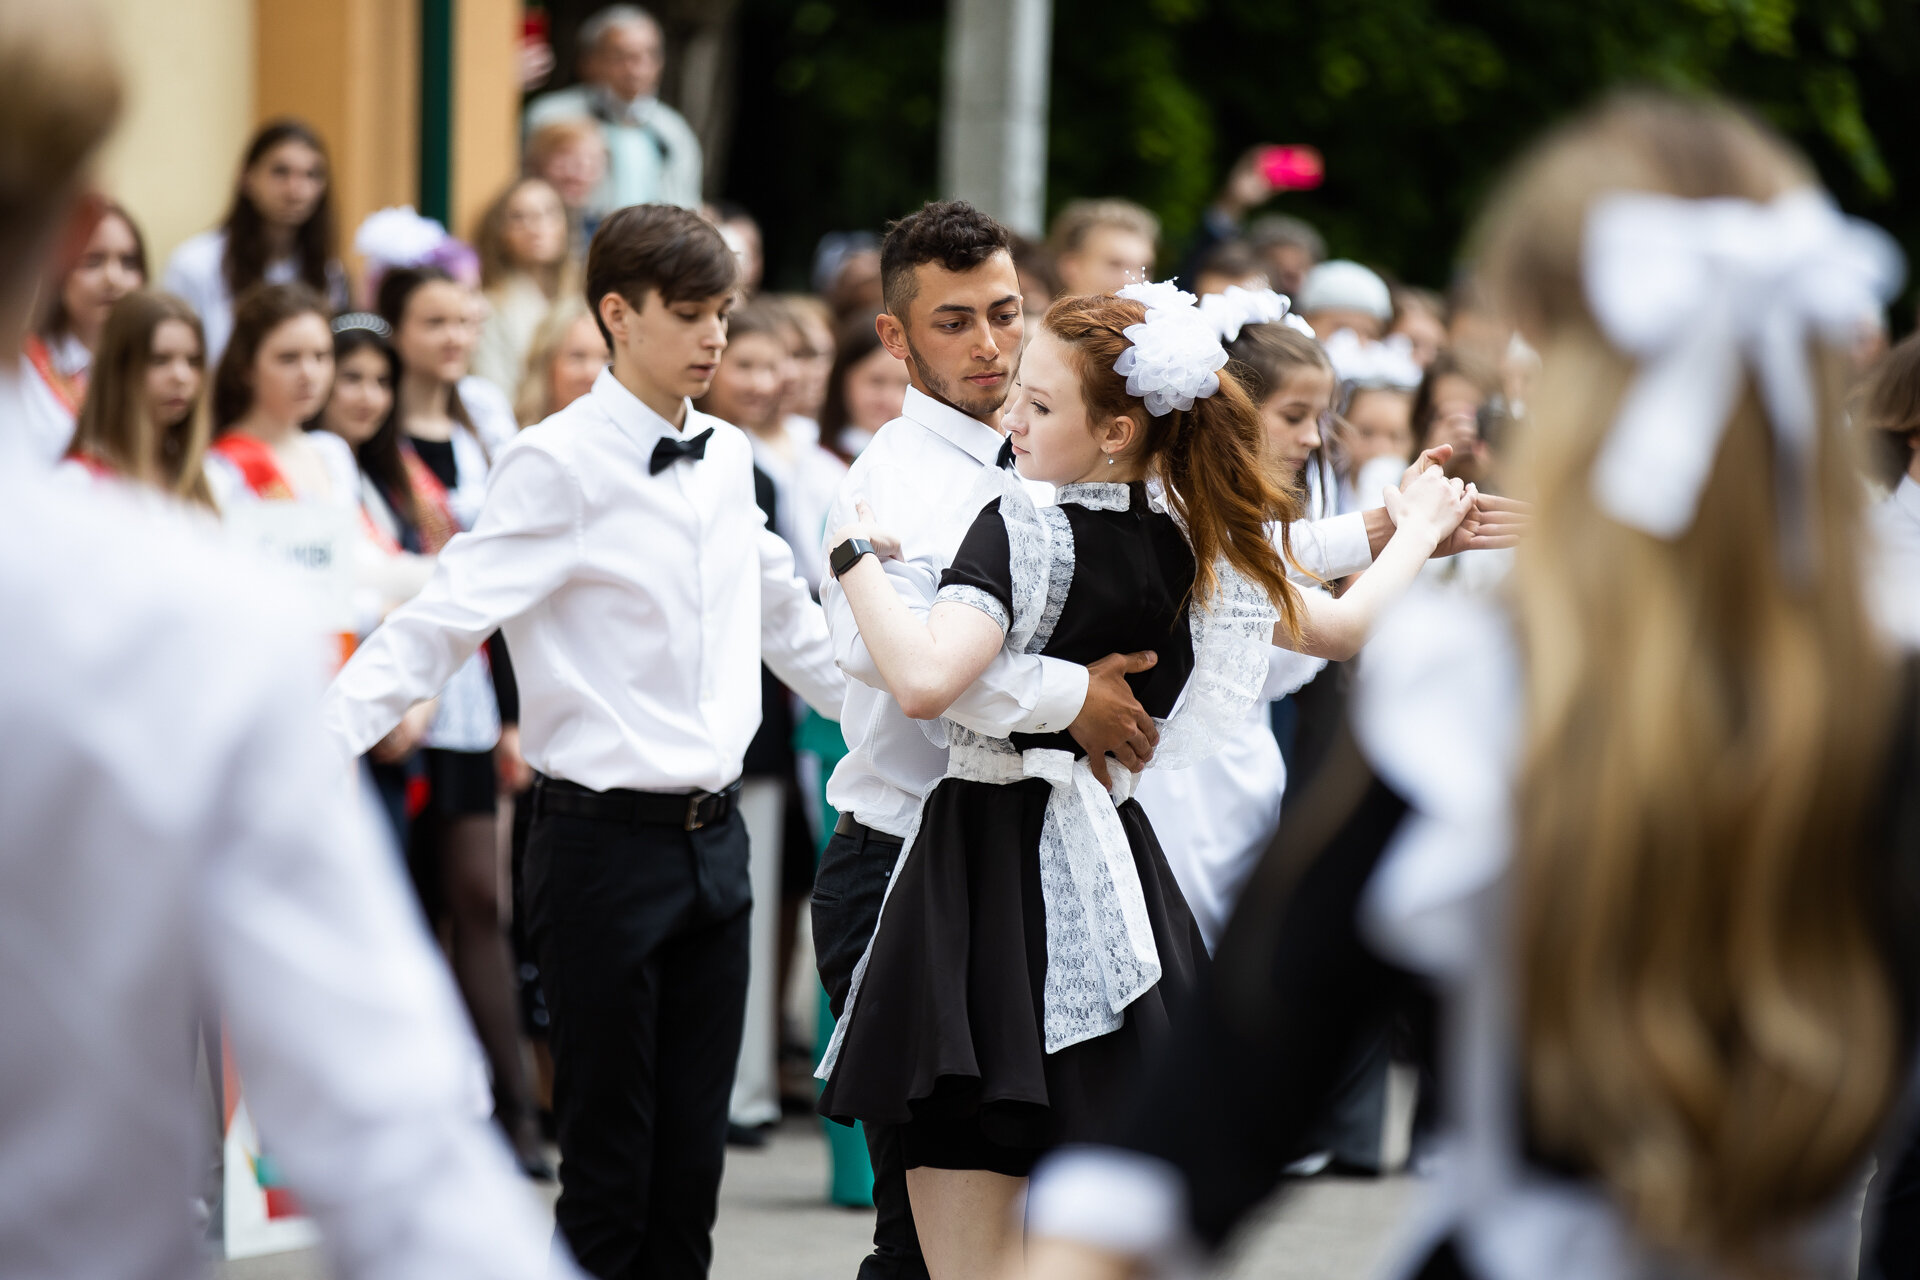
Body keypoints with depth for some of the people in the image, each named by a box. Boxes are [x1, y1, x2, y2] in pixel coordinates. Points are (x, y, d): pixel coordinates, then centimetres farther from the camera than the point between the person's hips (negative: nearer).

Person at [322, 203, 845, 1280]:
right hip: (609, 836, -6)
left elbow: (787, 618, 24)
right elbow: (446, 617, -19)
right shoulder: (559, 464, -11)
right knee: (611, 1161, -1)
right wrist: (316, 741, -31)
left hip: (714, 830, 6)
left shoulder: (727, 460, 10)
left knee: (693, 1157, 7)